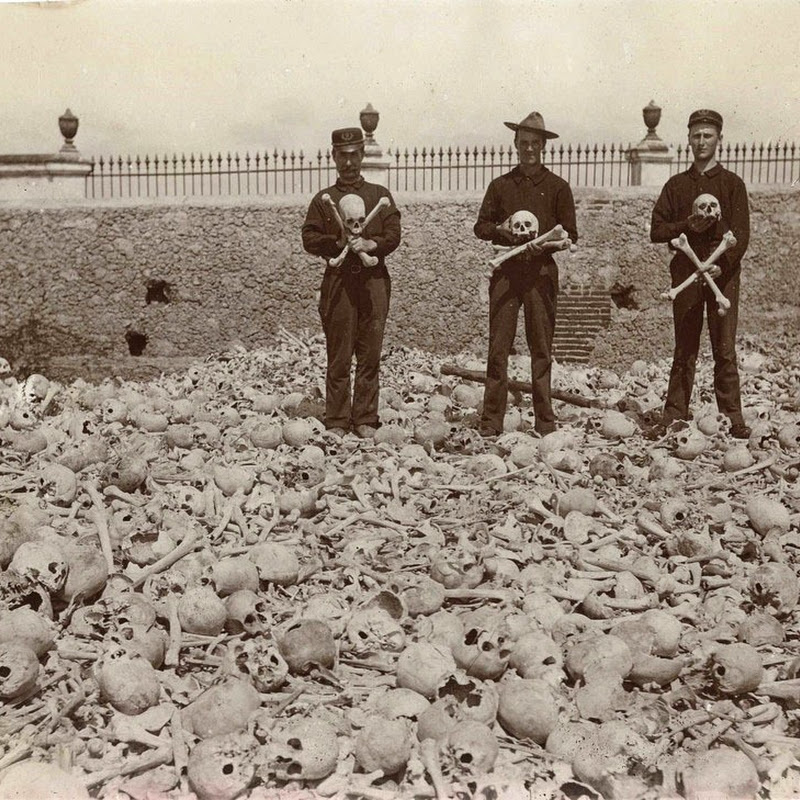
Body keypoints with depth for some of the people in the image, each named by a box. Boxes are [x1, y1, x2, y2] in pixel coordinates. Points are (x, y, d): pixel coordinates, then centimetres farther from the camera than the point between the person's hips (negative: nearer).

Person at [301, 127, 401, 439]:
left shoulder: (380, 195, 14)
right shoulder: (323, 199, 11)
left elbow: (393, 235, 5)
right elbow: (309, 239, 4)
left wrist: (371, 244, -14)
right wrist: (338, 243, -12)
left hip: (374, 279, 1)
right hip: (338, 280, -1)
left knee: (370, 355, 1)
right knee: (339, 357, -1)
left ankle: (365, 420, 9)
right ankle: (337, 422, 6)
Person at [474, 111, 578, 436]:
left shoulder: (558, 187, 9)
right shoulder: (500, 185, 14)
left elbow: (570, 234, 8)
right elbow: (480, 226, 17)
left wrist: (545, 243, -11)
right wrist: (500, 230, -4)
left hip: (541, 271, -1)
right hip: (506, 271, 1)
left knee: (542, 348, 0)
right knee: (498, 346, -3)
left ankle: (544, 421, 6)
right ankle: (491, 421, 1)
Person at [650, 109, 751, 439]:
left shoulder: (732, 183, 8)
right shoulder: (676, 184, 14)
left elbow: (741, 234, -1)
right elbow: (656, 231, 8)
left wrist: (722, 265, -17)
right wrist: (687, 225, -10)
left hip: (723, 273, -2)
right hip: (686, 272, 2)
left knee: (725, 349, -3)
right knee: (684, 349, 4)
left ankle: (732, 417, 2)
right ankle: (675, 415, 7)